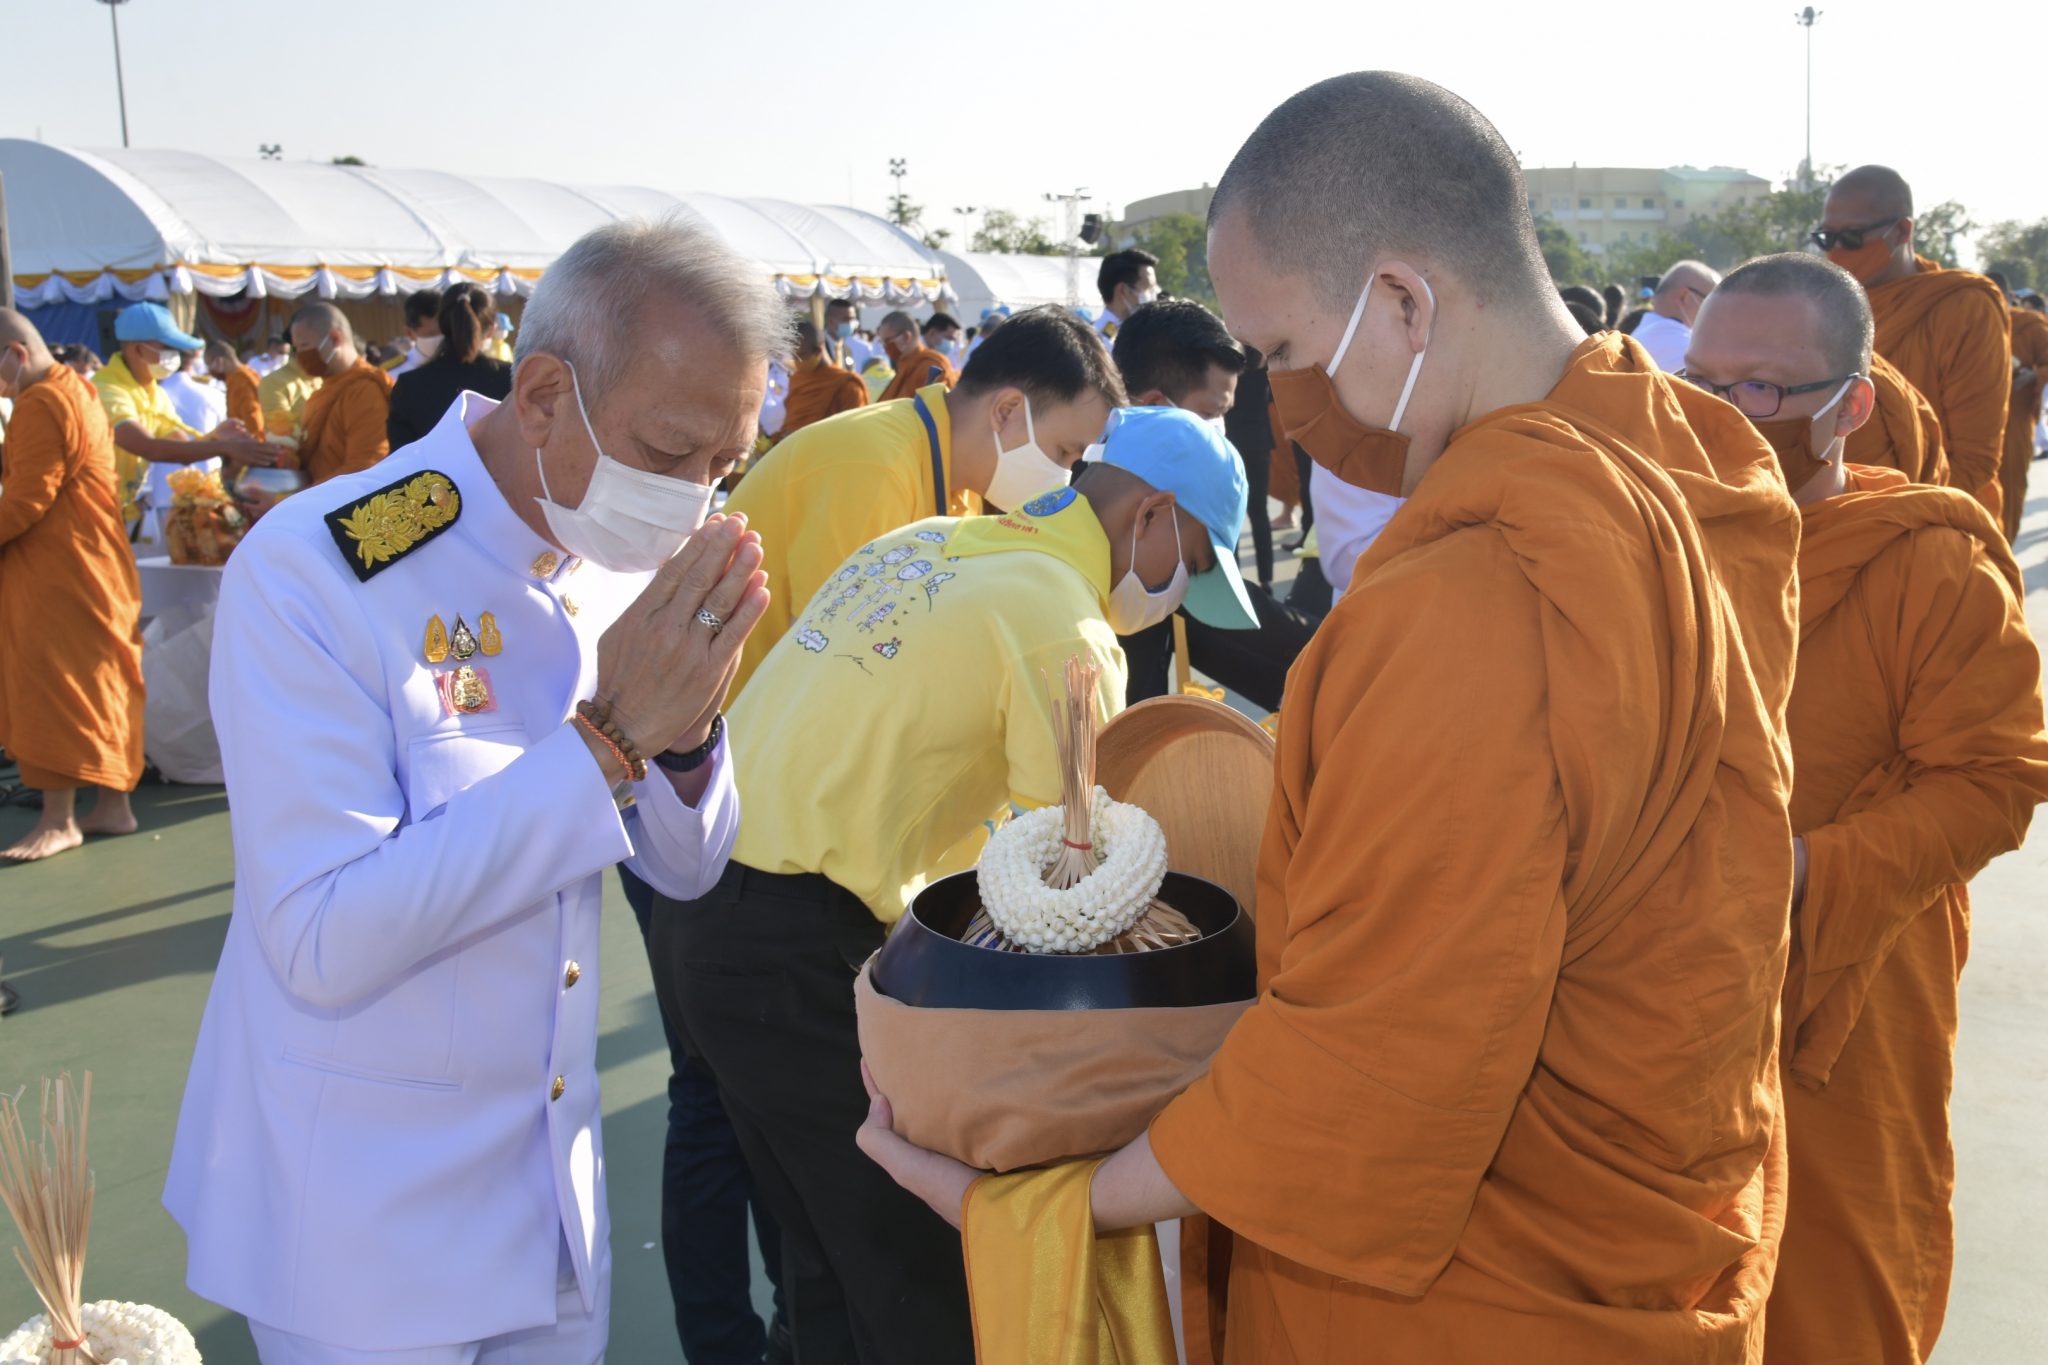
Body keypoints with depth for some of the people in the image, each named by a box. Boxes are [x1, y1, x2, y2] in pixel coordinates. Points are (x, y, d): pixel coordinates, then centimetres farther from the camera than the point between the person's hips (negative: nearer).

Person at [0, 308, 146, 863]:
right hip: (89, 563, 10)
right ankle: (113, 803, 16)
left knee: (52, 685, -5)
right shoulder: (76, 391, 16)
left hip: (57, 572, -10)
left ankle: (58, 819, -1)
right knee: (101, 682, 11)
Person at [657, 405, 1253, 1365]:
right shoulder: (1064, 620, -12)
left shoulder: (926, 543, 14)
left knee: (830, 1250, 20)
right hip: (797, 950, -9)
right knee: (918, 1278, 3)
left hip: (696, 914, 9)